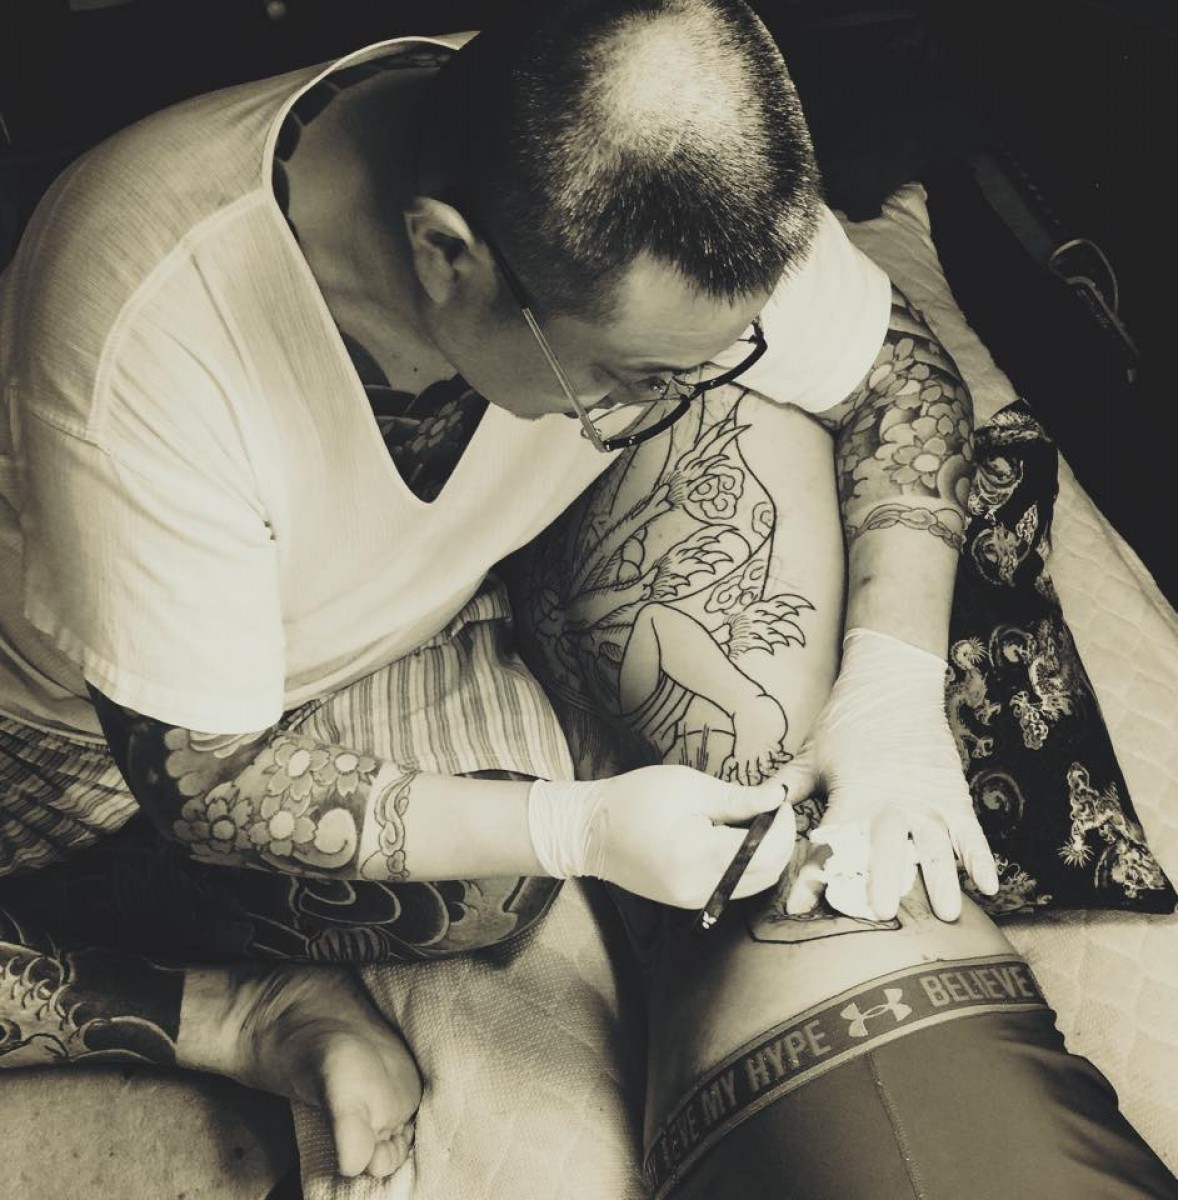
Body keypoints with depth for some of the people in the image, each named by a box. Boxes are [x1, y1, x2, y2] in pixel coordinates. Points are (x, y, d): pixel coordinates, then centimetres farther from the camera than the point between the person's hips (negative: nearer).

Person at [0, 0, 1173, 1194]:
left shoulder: (665, 194, -25)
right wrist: (578, 828, -31)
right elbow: (201, 776, -28)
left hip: (403, 624, 3)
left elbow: (902, 376, -10)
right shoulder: (154, 332, -38)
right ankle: (255, 1012, -9)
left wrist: (894, 685, -23)